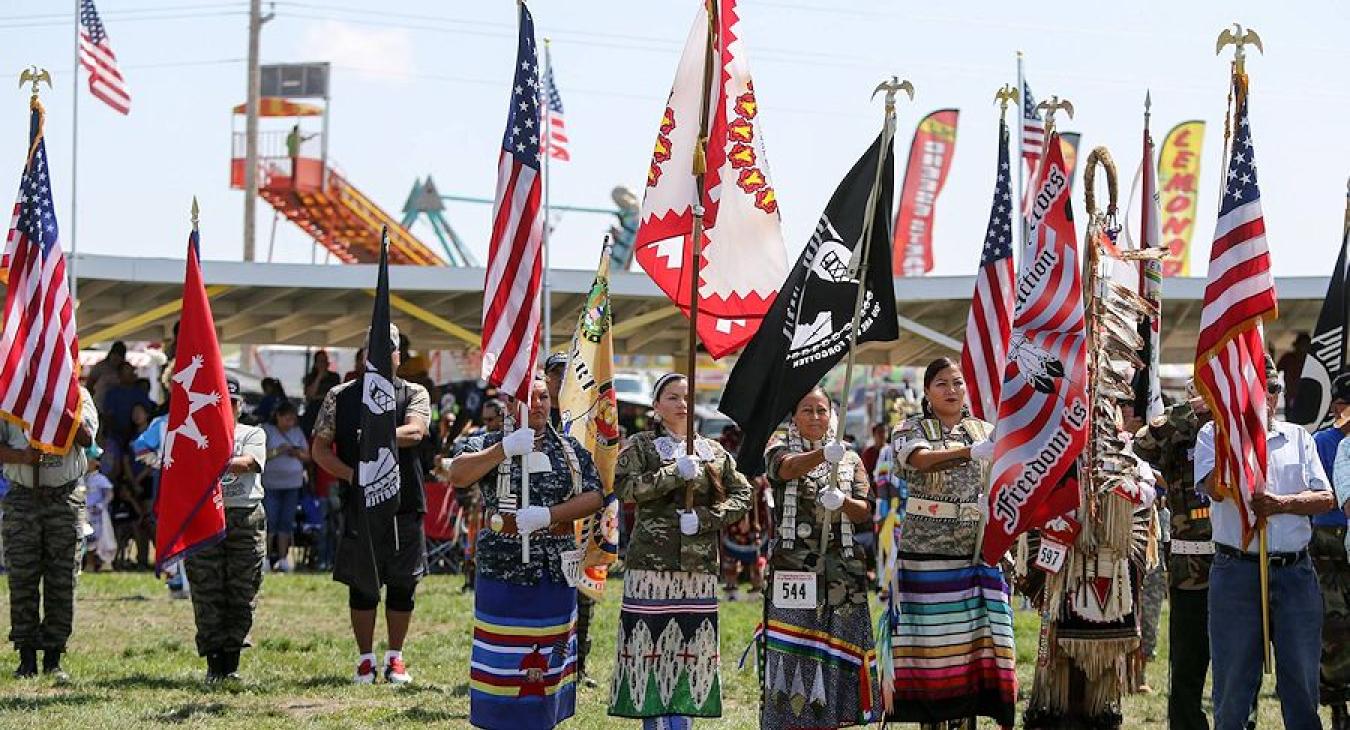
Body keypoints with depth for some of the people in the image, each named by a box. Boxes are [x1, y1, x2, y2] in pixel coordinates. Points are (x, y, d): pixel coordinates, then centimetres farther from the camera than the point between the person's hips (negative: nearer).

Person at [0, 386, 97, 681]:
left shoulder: (77, 395, 6)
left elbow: (86, 438, -9)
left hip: (64, 498, 0)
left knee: (62, 580, -1)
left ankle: (53, 659, 5)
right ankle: (27, 658, 4)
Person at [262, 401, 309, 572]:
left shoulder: (297, 432, 13)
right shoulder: (267, 431, 0)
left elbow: (307, 457, 15)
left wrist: (298, 454, -6)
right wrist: (277, 451, -20)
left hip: (293, 483, 4)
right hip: (271, 483, -4)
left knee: (287, 522, 3)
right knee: (270, 521, -9)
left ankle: (283, 558, 6)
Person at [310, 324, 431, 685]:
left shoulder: (414, 395, 6)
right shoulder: (340, 397, 8)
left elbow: (416, 431, -14)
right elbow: (319, 448, 6)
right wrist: (351, 475, -10)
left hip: (406, 505, 0)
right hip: (359, 506, 0)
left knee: (403, 584, 5)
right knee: (361, 585, 3)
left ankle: (395, 657, 17)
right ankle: (366, 658, 14)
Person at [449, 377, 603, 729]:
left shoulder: (571, 449, 8)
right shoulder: (492, 444, 0)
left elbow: (593, 498, -2)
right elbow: (457, 475, -17)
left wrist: (547, 515, -16)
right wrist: (505, 449, -27)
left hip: (557, 570, 3)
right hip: (504, 568, -3)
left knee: (550, 656, 9)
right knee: (504, 657, -1)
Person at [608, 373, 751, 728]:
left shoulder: (713, 452, 14)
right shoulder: (641, 446, 4)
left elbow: (742, 495, 8)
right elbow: (623, 486, -12)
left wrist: (705, 518, -7)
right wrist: (676, 473, -17)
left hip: (699, 565, 3)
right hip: (651, 562, -3)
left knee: (690, 647, 3)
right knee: (652, 645, -5)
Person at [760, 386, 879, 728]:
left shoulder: (851, 460, 13)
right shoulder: (780, 455, 5)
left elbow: (864, 511, 3)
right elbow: (789, 468, -20)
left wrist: (842, 501, -20)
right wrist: (824, 453, -39)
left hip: (841, 572, 2)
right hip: (793, 569, -2)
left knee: (836, 652, -1)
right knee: (793, 652, -7)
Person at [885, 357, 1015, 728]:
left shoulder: (985, 431, 14)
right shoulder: (910, 430, 3)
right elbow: (922, 460, -19)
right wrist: (970, 451, -34)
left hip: (977, 553, 3)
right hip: (926, 551, -3)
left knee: (974, 638, -3)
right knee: (930, 638, -5)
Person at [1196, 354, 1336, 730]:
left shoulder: (1297, 437, 14)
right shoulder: (1214, 434, 5)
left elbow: (1325, 498, 6)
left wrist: (1281, 504, -12)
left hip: (1295, 572, 3)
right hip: (1238, 570, -3)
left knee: (1303, 683, 4)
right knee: (1233, 682, 1)